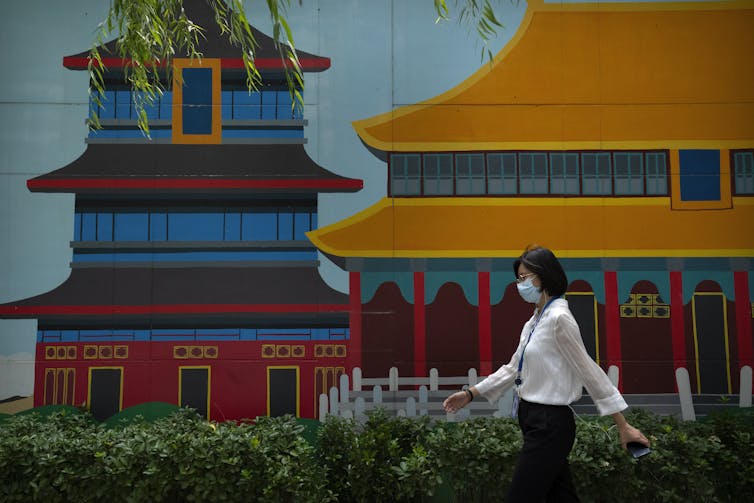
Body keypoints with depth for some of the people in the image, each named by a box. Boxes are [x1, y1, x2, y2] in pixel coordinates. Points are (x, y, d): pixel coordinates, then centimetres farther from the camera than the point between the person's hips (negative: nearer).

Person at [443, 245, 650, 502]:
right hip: (535, 420, 9)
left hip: (550, 424, -9)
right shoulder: (534, 321, 12)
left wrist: (623, 426, -12)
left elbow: (590, 372, -15)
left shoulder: (559, 318, -16)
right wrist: (471, 393, 16)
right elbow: (513, 368, 18)